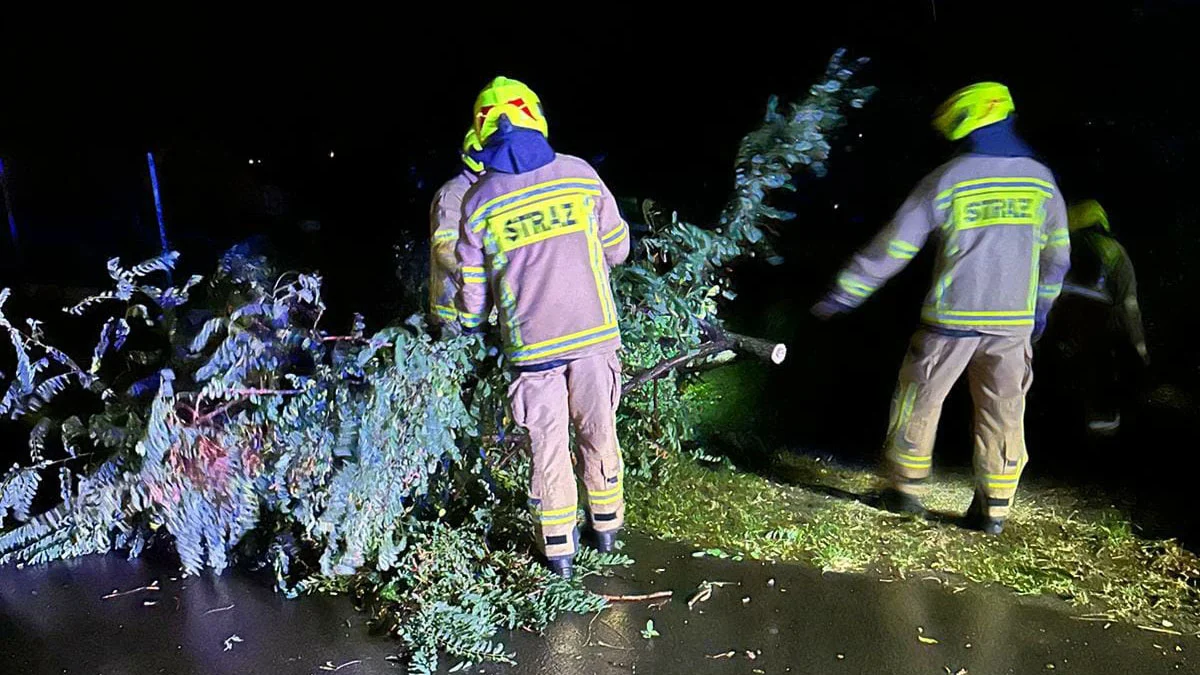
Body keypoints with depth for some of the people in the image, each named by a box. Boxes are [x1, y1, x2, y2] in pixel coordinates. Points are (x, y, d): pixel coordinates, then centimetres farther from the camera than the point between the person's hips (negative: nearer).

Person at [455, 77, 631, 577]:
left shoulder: (479, 202, -4)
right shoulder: (580, 174, -3)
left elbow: (472, 286, 2)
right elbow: (617, 248, 5)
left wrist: (469, 324, 23)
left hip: (531, 343, -1)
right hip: (594, 331, 1)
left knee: (547, 442, 12)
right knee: (598, 430, 17)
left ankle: (558, 546, 25)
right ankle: (606, 524, 33)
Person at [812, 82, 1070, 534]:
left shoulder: (947, 179, -7)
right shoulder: (1040, 179, 5)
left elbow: (893, 246, -8)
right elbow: (1057, 254, 13)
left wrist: (842, 297, -2)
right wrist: (1042, 306, 26)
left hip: (952, 318, -3)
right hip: (1013, 323, 3)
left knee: (920, 400, 13)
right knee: (1003, 412, 12)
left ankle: (908, 489, 21)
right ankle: (994, 508, 16)